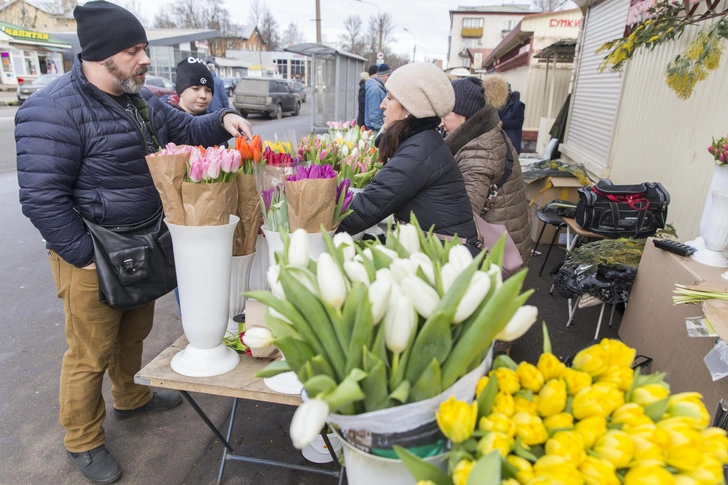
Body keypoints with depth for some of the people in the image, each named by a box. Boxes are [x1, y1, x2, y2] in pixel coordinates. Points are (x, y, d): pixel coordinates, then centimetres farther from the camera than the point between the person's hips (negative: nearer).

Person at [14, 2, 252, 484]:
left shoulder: (141, 98, 6)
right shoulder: (54, 111, -20)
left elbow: (184, 129, 16)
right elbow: (42, 198, -22)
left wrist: (222, 120, -5)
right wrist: (85, 257, -20)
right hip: (93, 256, -7)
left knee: (134, 334, 25)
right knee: (91, 353, 9)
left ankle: (131, 398, 50)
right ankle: (84, 443, 32)